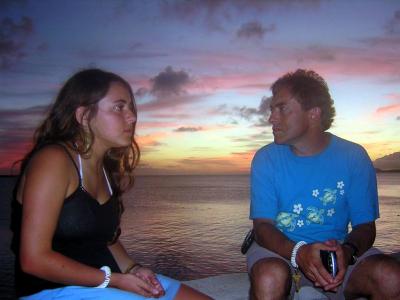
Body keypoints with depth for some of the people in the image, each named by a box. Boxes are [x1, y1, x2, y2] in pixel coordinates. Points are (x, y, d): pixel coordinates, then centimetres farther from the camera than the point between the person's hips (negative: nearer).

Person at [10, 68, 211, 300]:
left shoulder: (106, 167, 8)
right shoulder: (53, 160, -15)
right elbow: (34, 259, -19)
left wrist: (132, 269, -4)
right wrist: (114, 280, -15)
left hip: (105, 281, 7)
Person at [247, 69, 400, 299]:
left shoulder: (353, 157, -1)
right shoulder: (266, 158, -4)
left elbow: (365, 225, -1)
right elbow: (263, 224, -10)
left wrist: (347, 251, -24)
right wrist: (298, 252, -30)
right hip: (280, 249, -1)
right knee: (269, 278, -35)